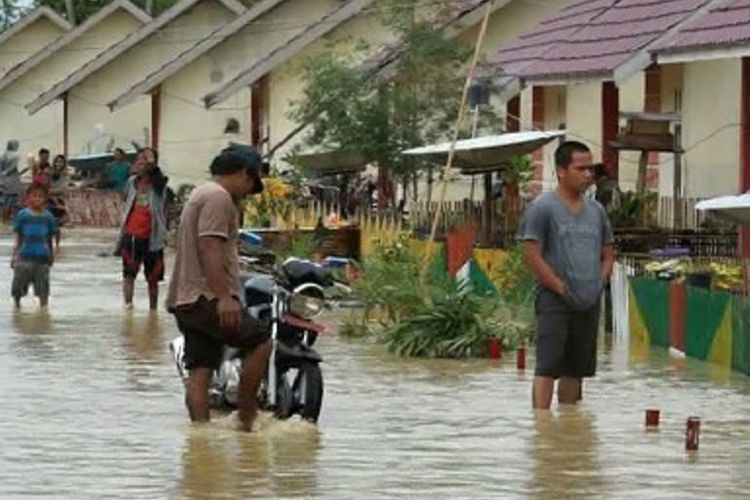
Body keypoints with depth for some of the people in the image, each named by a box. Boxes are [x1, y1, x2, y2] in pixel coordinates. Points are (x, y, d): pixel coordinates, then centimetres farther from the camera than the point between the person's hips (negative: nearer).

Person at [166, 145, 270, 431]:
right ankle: (246, 418, -7)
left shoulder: (202, 195, 25)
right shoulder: (218, 197, -9)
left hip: (187, 300, 11)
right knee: (260, 342, -8)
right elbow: (209, 248, -20)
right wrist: (224, 297, -26)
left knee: (200, 371, 5)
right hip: (207, 299, -11)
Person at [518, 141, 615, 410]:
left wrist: (599, 283, 6)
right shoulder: (543, 208, -6)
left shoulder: (596, 210, 14)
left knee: (575, 370, 11)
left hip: (589, 304, 7)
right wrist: (561, 288, -13)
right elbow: (532, 256, -11)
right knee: (547, 368, -12)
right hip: (555, 302, -7)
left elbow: (608, 254, 22)